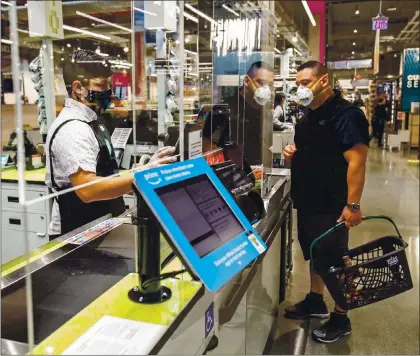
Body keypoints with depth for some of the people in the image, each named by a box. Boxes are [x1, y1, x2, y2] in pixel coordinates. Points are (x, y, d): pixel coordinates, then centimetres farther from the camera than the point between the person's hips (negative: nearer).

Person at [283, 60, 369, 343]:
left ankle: (341, 318, 22)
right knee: (315, 255, 21)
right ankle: (315, 301, 39)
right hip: (308, 202, 9)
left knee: (334, 261, 5)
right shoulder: (310, 115, 10)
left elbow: (357, 161, -23)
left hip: (331, 206, -8)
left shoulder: (346, 114, -17)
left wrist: (353, 205, -26)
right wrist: (293, 153, 1)